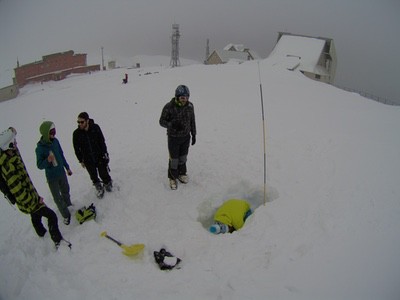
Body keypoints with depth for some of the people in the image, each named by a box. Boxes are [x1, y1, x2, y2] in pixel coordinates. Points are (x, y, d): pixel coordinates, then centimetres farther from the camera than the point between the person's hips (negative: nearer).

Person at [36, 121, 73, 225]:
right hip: (52, 177, -5)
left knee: (66, 191, 25)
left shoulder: (55, 141, -7)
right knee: (57, 198, 7)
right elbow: (39, 165, -17)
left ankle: (68, 204, 51)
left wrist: (67, 167, 16)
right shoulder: (40, 148, -23)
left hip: (62, 173, 5)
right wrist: (47, 161, -39)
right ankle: (66, 215, 25)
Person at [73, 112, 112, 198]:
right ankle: (99, 188, 38)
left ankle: (108, 184, 40)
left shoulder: (95, 128, -13)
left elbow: (102, 141, -1)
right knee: (94, 177, 13)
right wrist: (81, 160, 1)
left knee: (104, 173, 11)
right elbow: (77, 149, -2)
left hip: (99, 157, 0)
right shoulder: (76, 133, -13)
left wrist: (104, 153, -1)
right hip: (88, 160, 0)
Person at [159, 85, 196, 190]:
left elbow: (192, 121, 6)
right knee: (174, 158, 7)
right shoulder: (169, 107, -21)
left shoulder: (190, 106, -7)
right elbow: (162, 121, -12)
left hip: (186, 137, 4)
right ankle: (173, 177, 28)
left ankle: (182, 173, 42)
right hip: (173, 137, -4)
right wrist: (172, 125, -31)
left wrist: (193, 134, 10)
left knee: (183, 157, 18)